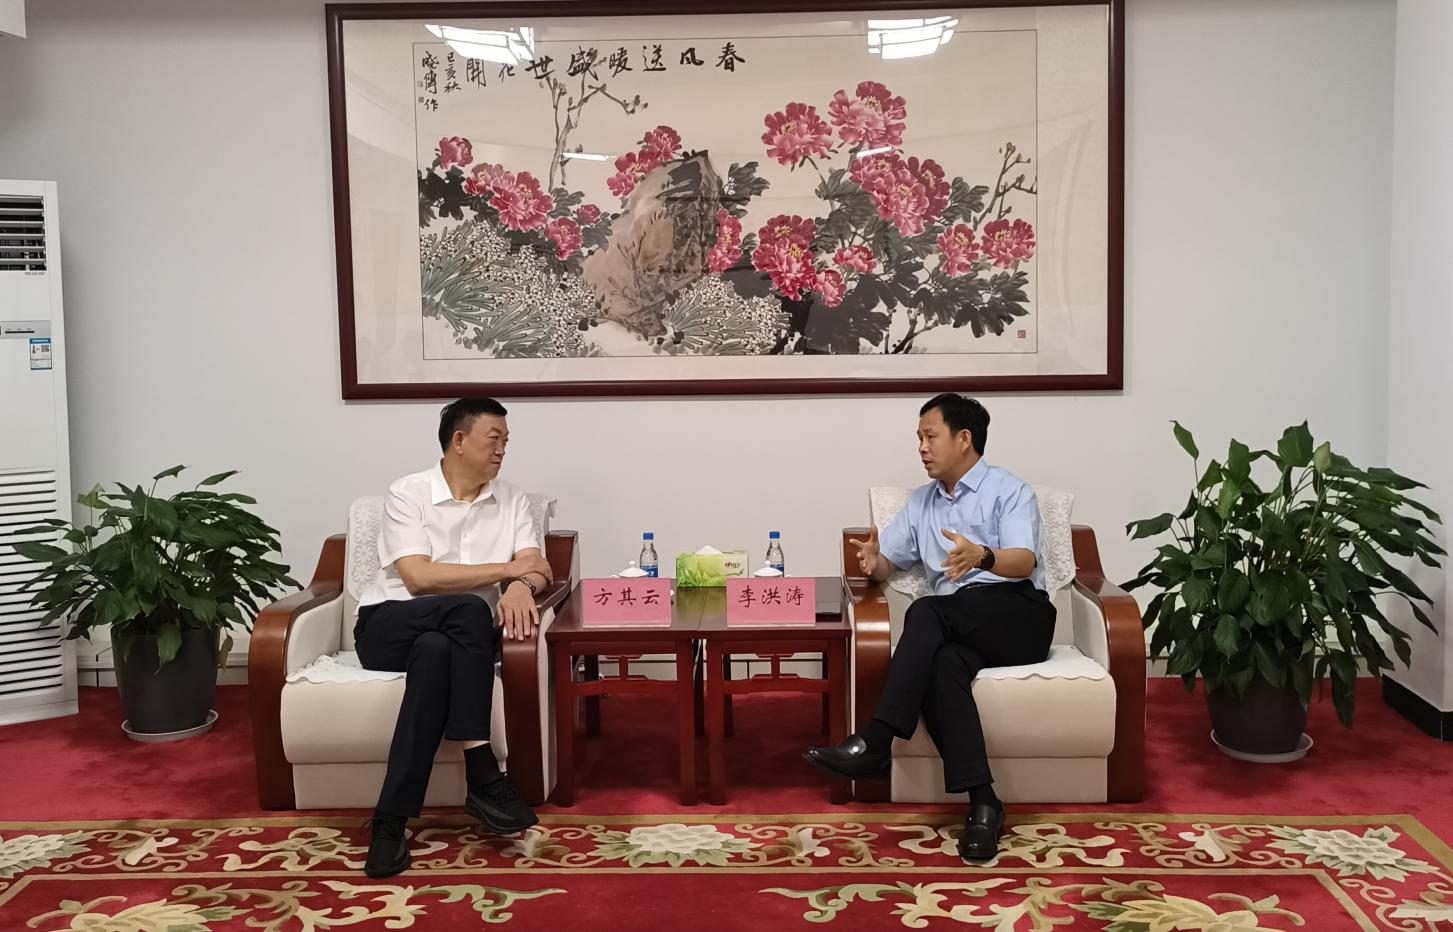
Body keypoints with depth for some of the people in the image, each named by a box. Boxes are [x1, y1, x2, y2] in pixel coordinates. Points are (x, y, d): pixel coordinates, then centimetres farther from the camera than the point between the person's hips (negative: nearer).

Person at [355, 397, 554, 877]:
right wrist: (507, 569, -13)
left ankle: (392, 819, -35)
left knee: (436, 650, -36)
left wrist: (520, 587, -25)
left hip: (457, 636, 3)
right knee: (471, 611, -35)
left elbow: (533, 567, 1)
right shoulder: (407, 493, -2)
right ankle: (482, 773, -33)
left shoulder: (512, 500, 11)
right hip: (391, 626, -3)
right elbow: (418, 577, -15)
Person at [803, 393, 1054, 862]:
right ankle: (981, 802, -38)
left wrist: (982, 556, -35)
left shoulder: (1010, 492, 4)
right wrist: (873, 560, -7)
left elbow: (1024, 563, -12)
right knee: (941, 664, -33)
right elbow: (887, 563, 19)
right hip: (960, 629, 4)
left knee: (927, 611, -32)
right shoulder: (921, 502, 24)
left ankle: (876, 744, -37)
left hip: (1019, 617, -4)